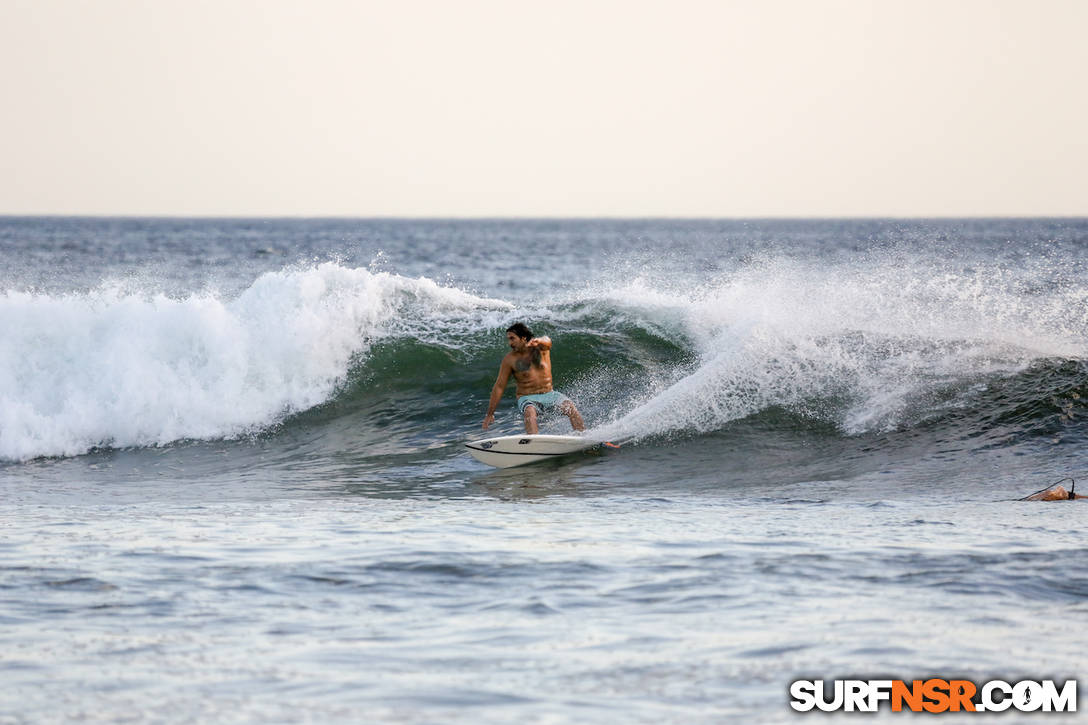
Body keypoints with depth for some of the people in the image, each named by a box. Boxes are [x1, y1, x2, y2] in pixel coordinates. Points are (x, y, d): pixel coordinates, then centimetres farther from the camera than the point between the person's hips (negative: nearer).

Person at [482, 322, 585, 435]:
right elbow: (499, 387, -2)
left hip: (549, 394, 2)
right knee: (530, 413, -35)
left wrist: (538, 341, -58)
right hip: (527, 399, -2)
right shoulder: (510, 359, -5)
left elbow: (547, 341, -30)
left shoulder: (540, 348, -4)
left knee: (569, 405, -23)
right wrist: (490, 414, -2)